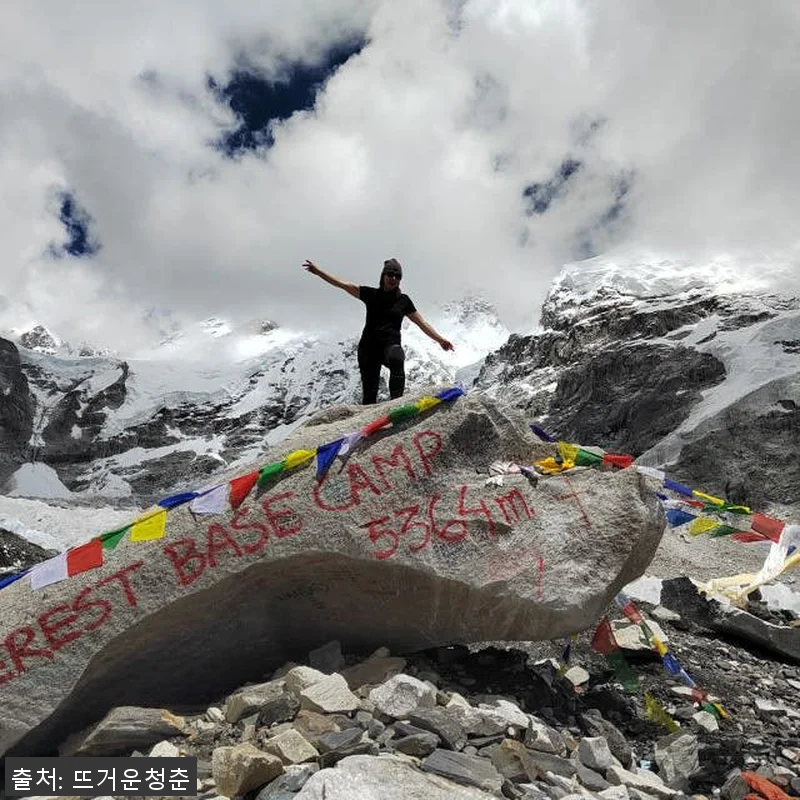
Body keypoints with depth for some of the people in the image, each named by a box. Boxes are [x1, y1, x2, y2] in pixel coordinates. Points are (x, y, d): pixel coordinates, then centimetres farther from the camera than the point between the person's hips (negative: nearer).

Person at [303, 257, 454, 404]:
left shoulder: (403, 300, 10)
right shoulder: (371, 294, 9)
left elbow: (422, 323, 13)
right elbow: (342, 284, 4)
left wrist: (440, 339, 4)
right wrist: (318, 272, -2)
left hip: (391, 345, -1)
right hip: (369, 346, 1)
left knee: (396, 358, -38)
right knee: (369, 393, -6)